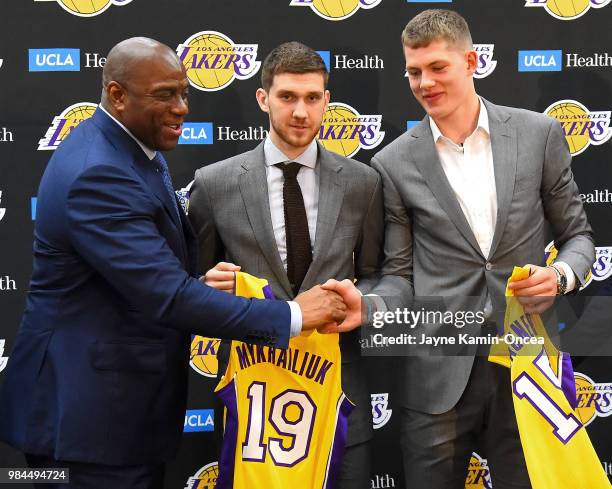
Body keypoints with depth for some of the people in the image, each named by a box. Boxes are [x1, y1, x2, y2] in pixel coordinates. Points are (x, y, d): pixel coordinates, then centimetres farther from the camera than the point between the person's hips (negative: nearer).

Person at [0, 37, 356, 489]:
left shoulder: (132, 148, 7)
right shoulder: (98, 176, -24)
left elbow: (171, 258, 13)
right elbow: (168, 295, -29)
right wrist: (292, 315, -25)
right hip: (91, 413, -10)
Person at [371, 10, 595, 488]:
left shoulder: (539, 134, 2)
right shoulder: (394, 163, 2)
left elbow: (578, 234, 9)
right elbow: (398, 271, 5)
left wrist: (562, 275, -11)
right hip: (438, 372, 0)